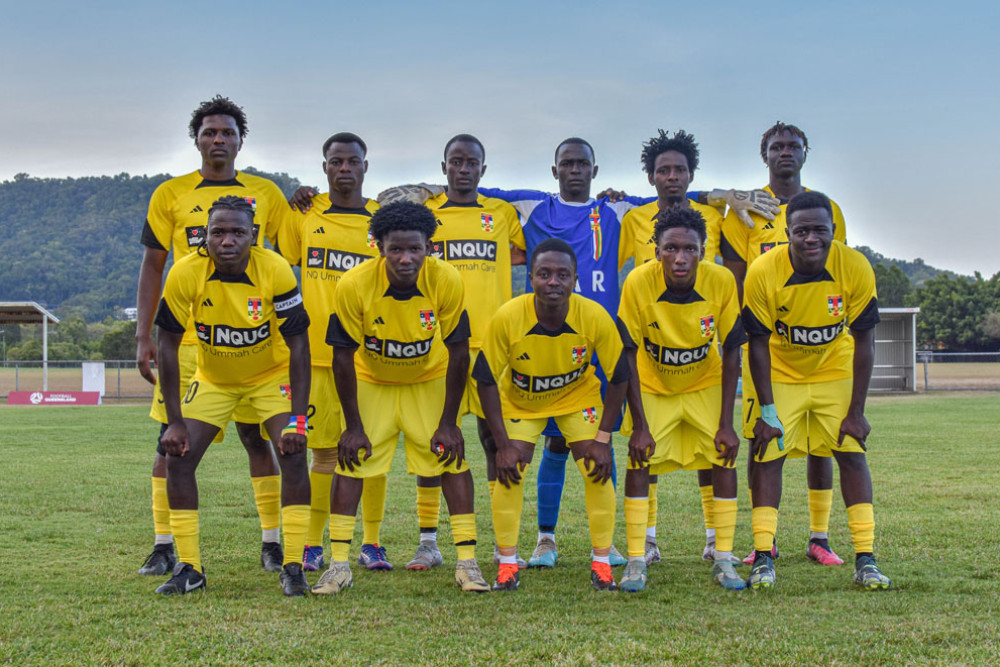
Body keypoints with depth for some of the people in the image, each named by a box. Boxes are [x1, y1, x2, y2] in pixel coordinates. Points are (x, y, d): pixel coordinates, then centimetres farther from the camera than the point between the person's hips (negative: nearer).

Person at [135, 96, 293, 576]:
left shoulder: (265, 194, 8)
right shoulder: (170, 194, 6)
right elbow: (151, 267, 7)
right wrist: (143, 336, 0)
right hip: (184, 338, 0)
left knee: (258, 437, 3)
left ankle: (271, 542, 11)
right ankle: (163, 545, 9)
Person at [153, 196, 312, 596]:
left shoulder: (275, 271, -26)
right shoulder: (185, 273, -23)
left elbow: (297, 344, -20)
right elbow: (168, 345, -14)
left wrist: (297, 418, -26)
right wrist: (175, 421, -16)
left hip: (271, 376, -2)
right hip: (213, 379, 2)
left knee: (293, 454, -19)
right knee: (178, 457, -9)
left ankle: (293, 567, -7)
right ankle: (189, 568, 4)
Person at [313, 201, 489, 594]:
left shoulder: (446, 281, -26)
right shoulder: (354, 285, -28)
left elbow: (458, 353, -16)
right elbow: (343, 358, -17)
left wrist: (448, 423, -14)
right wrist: (353, 425, -14)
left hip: (430, 381, 0)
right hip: (371, 382, 0)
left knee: (452, 458, -8)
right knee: (351, 460, -7)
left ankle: (467, 561, 1)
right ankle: (338, 565, 3)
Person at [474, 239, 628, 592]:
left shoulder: (595, 317, -29)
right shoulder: (507, 317, -32)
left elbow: (618, 378, -17)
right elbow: (486, 380, -21)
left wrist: (602, 438, -19)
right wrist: (503, 443, -22)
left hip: (578, 397, 0)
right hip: (520, 400, 0)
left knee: (598, 469, -10)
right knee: (509, 472, -11)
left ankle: (602, 563, 6)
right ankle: (507, 564, 5)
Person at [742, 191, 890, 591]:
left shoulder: (855, 268, -22)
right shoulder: (763, 272, -25)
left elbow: (863, 341, -13)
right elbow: (758, 344, -16)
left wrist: (856, 411, -14)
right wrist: (767, 412, -17)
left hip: (836, 373, 1)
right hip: (780, 375, -1)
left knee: (852, 454, -6)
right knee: (767, 456, -8)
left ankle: (865, 560, 0)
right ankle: (763, 560, -1)